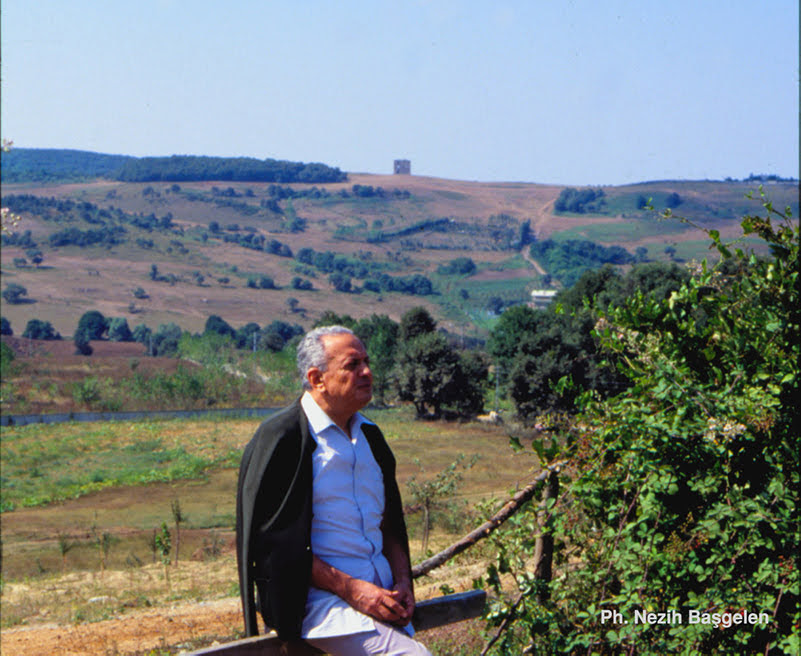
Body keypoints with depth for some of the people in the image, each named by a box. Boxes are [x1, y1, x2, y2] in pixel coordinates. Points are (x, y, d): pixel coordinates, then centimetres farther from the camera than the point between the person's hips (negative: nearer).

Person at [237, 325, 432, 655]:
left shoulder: (369, 436, 18)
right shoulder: (280, 439, -5)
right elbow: (274, 541, -9)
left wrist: (402, 581, 5)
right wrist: (351, 589, -14)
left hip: (380, 592, 7)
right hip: (319, 595, -7)